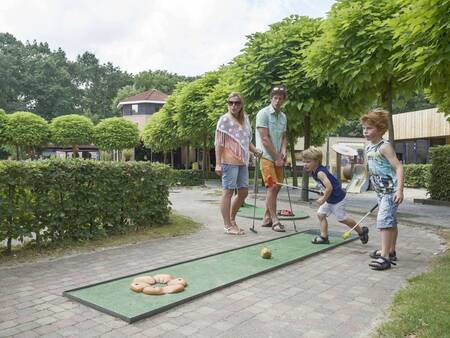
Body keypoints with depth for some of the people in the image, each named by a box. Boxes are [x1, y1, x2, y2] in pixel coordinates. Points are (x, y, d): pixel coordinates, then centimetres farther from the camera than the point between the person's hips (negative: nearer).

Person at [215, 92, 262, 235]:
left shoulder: (245, 119, 14)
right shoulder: (224, 119, -5)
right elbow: (219, 143, -8)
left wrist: (255, 150, 5)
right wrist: (218, 164, -13)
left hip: (242, 161, 7)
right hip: (229, 161, -7)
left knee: (243, 191, 10)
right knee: (228, 191, -2)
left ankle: (232, 219, 26)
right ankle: (228, 226, 7)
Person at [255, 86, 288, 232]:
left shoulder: (283, 116, 14)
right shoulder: (263, 114, -9)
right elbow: (264, 139, -14)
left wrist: (283, 151, -2)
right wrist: (277, 157, -12)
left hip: (277, 157, 7)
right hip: (266, 156, -7)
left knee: (276, 187, 8)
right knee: (272, 187, -11)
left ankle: (266, 218, 20)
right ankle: (274, 220, -1)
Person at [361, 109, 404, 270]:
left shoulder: (384, 146, -17)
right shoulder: (368, 148, 9)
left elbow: (398, 167, -21)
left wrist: (399, 189, -29)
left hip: (390, 190, -9)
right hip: (380, 191, 9)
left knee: (384, 220, -14)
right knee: (390, 221, 18)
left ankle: (385, 257, -12)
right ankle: (390, 251, 31)